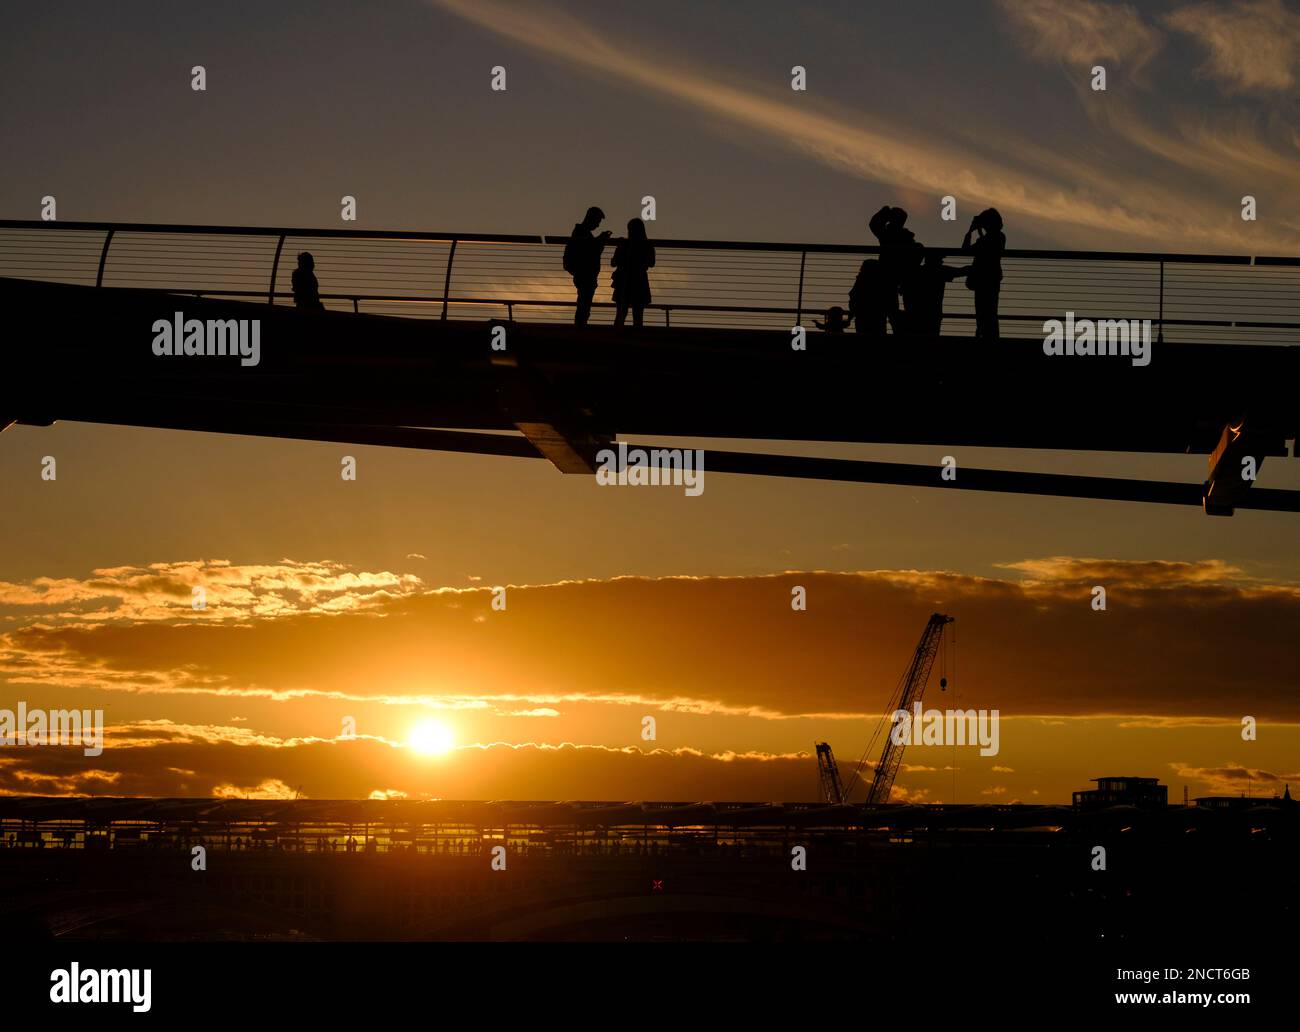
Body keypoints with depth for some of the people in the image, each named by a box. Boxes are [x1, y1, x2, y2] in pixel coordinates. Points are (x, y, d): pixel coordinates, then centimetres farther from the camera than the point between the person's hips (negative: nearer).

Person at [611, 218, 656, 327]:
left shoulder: (623, 244, -11)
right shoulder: (648, 246, -6)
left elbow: (613, 263, -2)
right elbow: (651, 264, 10)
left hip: (624, 284, -1)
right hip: (640, 284, 1)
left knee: (620, 315, 8)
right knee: (637, 318, 6)